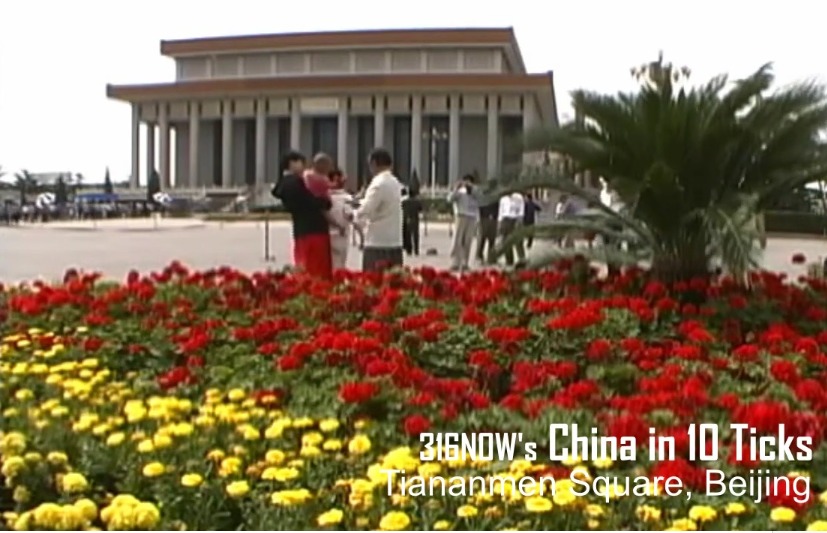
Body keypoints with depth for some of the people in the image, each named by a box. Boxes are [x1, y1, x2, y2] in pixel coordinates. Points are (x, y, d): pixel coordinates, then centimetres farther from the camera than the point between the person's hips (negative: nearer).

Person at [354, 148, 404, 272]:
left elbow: (365, 211, -17)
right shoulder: (394, 182, 13)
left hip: (378, 244, -8)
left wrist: (352, 215, 1)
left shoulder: (379, 184, -13)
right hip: (394, 243, 8)